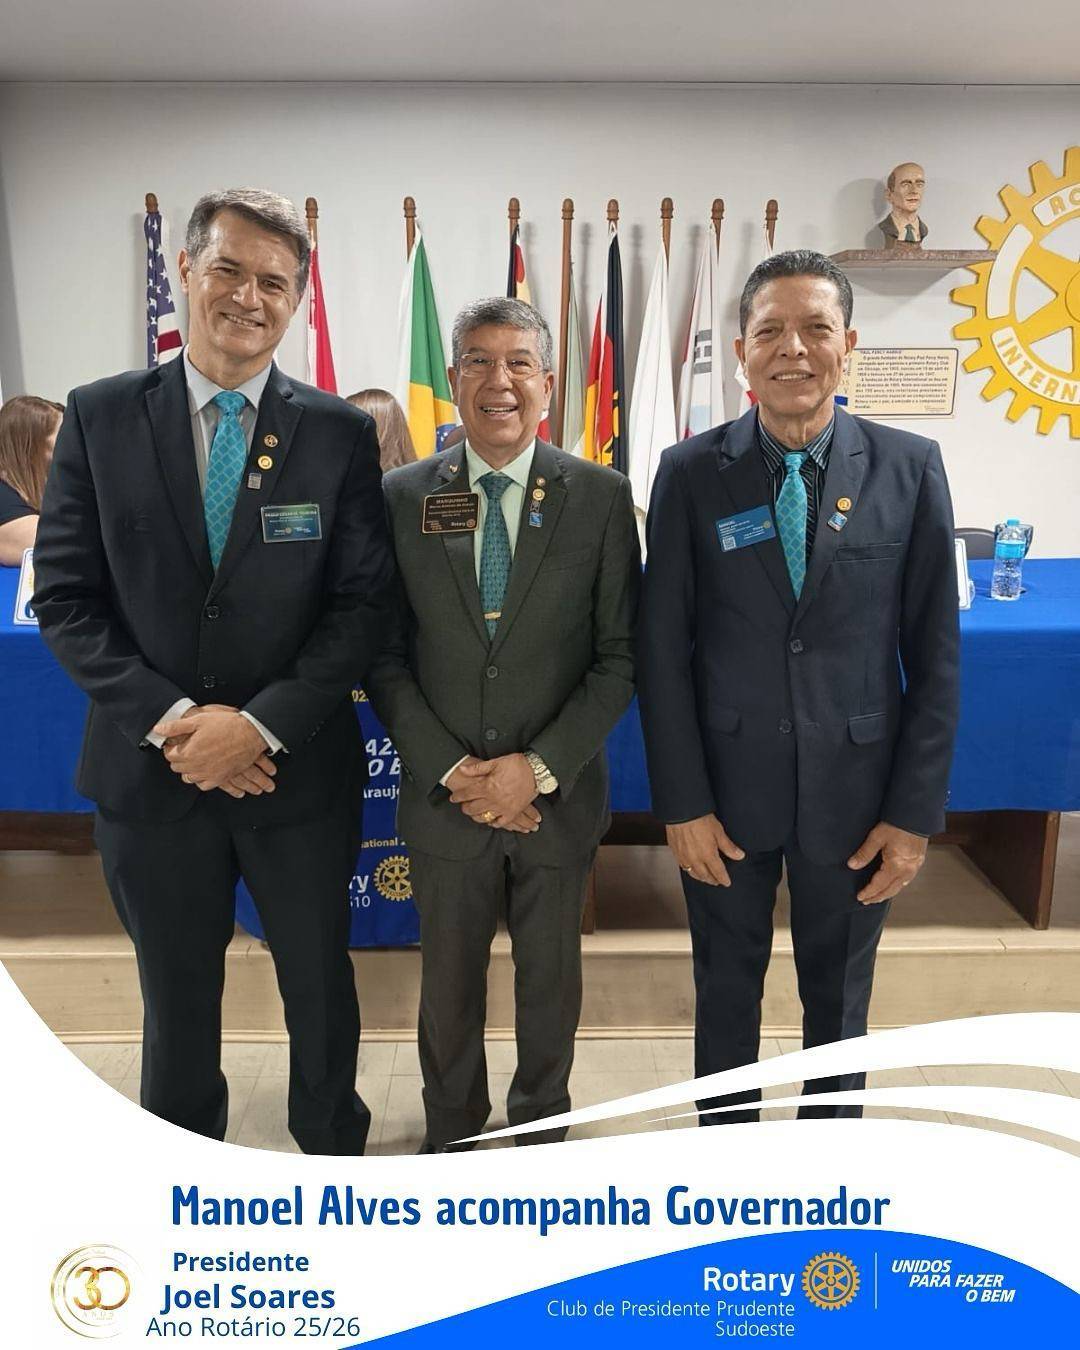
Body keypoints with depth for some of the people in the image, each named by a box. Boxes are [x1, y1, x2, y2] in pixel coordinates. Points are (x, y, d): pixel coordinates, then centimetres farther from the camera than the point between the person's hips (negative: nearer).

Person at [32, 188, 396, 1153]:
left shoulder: (340, 431, -4)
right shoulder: (100, 417, -2)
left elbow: (364, 600, -7)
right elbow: (65, 596, -3)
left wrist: (260, 722, -17)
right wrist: (169, 717, -15)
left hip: (300, 768, 0)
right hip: (153, 769, 1)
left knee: (320, 988, 18)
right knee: (177, 1001, 20)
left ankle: (334, 1156, 46)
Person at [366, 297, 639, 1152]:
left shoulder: (602, 497, -6)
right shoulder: (403, 496, -3)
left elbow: (620, 657, -6)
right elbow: (384, 658, -3)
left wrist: (539, 766, -14)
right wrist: (450, 771, -12)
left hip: (558, 794, 0)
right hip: (443, 795, 1)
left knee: (551, 976, 19)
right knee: (449, 981, 19)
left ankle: (541, 1122, 46)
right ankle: (452, 1123, 46)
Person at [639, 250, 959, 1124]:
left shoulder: (909, 468, -4)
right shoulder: (691, 473, -5)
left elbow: (935, 653, -2)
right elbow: (663, 649, -4)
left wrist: (916, 811, -4)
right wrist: (682, 801, -6)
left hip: (855, 790, 1)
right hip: (728, 787, 0)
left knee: (840, 1000, 19)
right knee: (727, 990, 18)